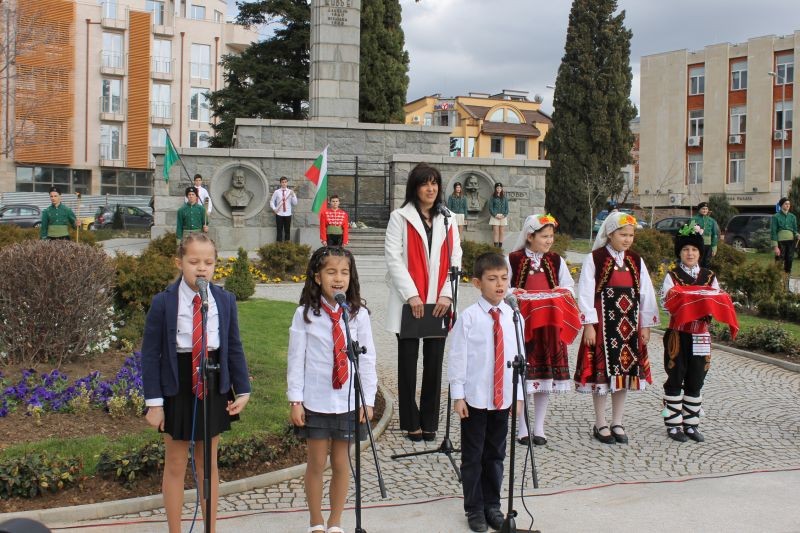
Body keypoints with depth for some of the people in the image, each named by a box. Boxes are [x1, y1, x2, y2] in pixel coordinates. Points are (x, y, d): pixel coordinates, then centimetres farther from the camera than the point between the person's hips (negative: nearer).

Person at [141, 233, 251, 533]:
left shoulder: (225, 301, -3)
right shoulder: (163, 303, -11)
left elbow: (234, 348, 4)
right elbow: (150, 354, -9)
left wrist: (242, 390, 1)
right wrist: (154, 401, -11)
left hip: (214, 390, 3)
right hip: (177, 390, -2)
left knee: (209, 464, 15)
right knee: (175, 466, 10)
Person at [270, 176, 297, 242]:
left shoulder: (290, 192, 4)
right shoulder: (277, 192, 2)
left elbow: (295, 203, 1)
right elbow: (272, 201, 10)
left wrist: (293, 195, -13)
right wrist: (274, 209, -6)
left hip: (288, 214, 1)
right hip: (279, 214, -1)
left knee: (287, 231, 6)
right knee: (279, 231, 2)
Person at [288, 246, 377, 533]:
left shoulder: (358, 314, -3)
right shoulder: (305, 314, -6)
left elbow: (367, 359, 0)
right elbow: (296, 359, -4)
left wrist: (368, 400, -1)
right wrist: (295, 400, -5)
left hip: (349, 401, 1)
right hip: (315, 401, -1)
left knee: (341, 463, 11)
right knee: (316, 463, 9)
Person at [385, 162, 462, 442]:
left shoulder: (447, 220, 11)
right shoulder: (400, 218, 0)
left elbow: (455, 260, 7)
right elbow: (393, 259, -7)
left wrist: (447, 294, -7)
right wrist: (412, 295, -15)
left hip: (439, 305, 3)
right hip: (409, 303, -3)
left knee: (434, 363, 7)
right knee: (408, 362, 5)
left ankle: (429, 422, 17)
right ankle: (411, 423, 14)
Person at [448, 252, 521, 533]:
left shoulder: (512, 316, 1)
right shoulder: (468, 317, -11)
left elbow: (519, 357, 7)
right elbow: (457, 358, -8)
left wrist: (518, 394, 8)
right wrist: (458, 396, -8)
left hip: (503, 398, 4)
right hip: (474, 398, -4)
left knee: (496, 454, 15)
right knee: (473, 456, 8)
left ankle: (492, 506, 29)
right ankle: (474, 509, 22)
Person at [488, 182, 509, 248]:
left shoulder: (504, 197, 11)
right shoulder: (493, 197, 3)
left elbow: (506, 207, 9)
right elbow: (490, 207, -1)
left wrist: (504, 215, -6)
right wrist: (495, 215, -12)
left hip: (503, 217, 3)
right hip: (495, 216, -3)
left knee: (501, 233, 1)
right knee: (496, 232, -7)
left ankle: (500, 247, 3)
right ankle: (496, 247, -8)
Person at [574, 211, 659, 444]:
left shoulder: (636, 261, 9)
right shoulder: (594, 259, -6)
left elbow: (646, 294, 10)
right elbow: (586, 293, -9)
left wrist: (646, 325, 6)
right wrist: (589, 325, -13)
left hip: (629, 324, 5)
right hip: (603, 323, -5)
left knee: (625, 370, 9)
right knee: (602, 371, 2)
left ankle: (617, 423, 21)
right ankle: (600, 424, 14)